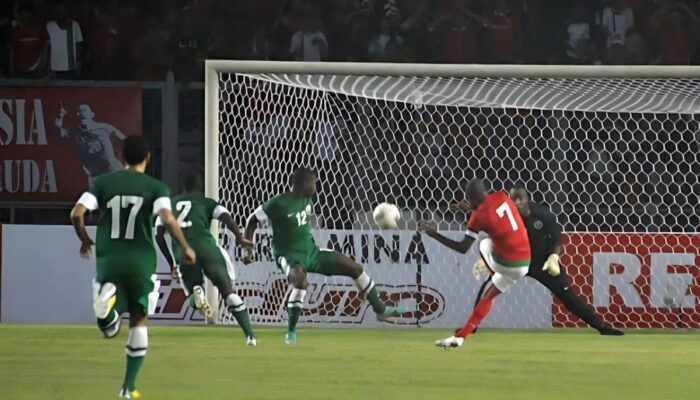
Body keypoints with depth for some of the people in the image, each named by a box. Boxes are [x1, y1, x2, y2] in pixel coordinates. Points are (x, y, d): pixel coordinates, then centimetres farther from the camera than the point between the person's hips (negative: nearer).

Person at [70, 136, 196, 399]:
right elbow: (168, 219, -19)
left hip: (108, 259, 1)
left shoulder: (103, 183, 3)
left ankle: (107, 296, -30)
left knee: (109, 329, 7)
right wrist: (186, 248, -5)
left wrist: (85, 240, 12)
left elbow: (77, 213, -6)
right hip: (141, 260, -1)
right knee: (139, 321, 15)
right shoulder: (155, 187, -3)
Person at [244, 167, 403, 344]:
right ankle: (291, 332, -28)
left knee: (355, 268, 7)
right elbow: (252, 220, -10)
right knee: (301, 281, -41)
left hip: (311, 251, 8)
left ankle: (380, 309, 23)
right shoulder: (278, 204, -19)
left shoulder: (306, 199, 2)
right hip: (289, 256, -8)